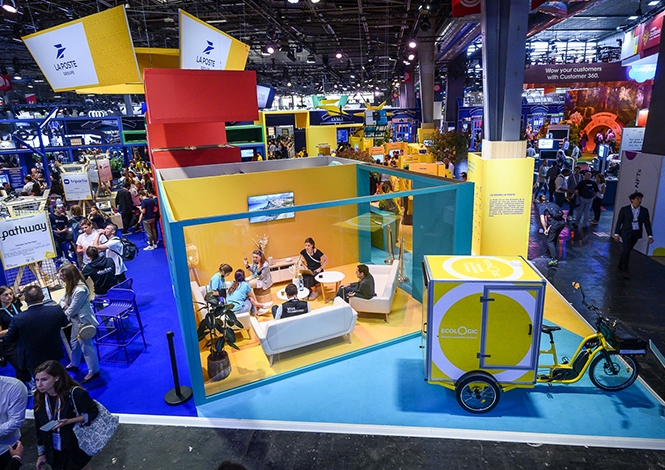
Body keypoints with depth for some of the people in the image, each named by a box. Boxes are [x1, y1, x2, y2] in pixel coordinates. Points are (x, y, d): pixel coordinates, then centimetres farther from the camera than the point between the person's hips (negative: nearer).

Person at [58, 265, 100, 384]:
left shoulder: (80, 290, -30)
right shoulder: (70, 286, 2)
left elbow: (72, 311, -24)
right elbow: (63, 300, 8)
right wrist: (65, 306, -15)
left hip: (82, 321, -10)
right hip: (76, 320, 10)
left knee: (86, 346, 2)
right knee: (74, 343, 26)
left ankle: (93, 371, 16)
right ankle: (74, 364, 47)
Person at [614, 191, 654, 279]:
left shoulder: (644, 211, 0)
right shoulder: (624, 209, -8)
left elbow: (647, 223, 1)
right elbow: (619, 222, -3)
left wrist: (650, 235, -6)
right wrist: (616, 234, -4)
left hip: (636, 234, 3)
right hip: (626, 233, -3)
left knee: (627, 250, 15)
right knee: (627, 250, -10)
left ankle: (621, 264, 34)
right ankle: (625, 270, -1)